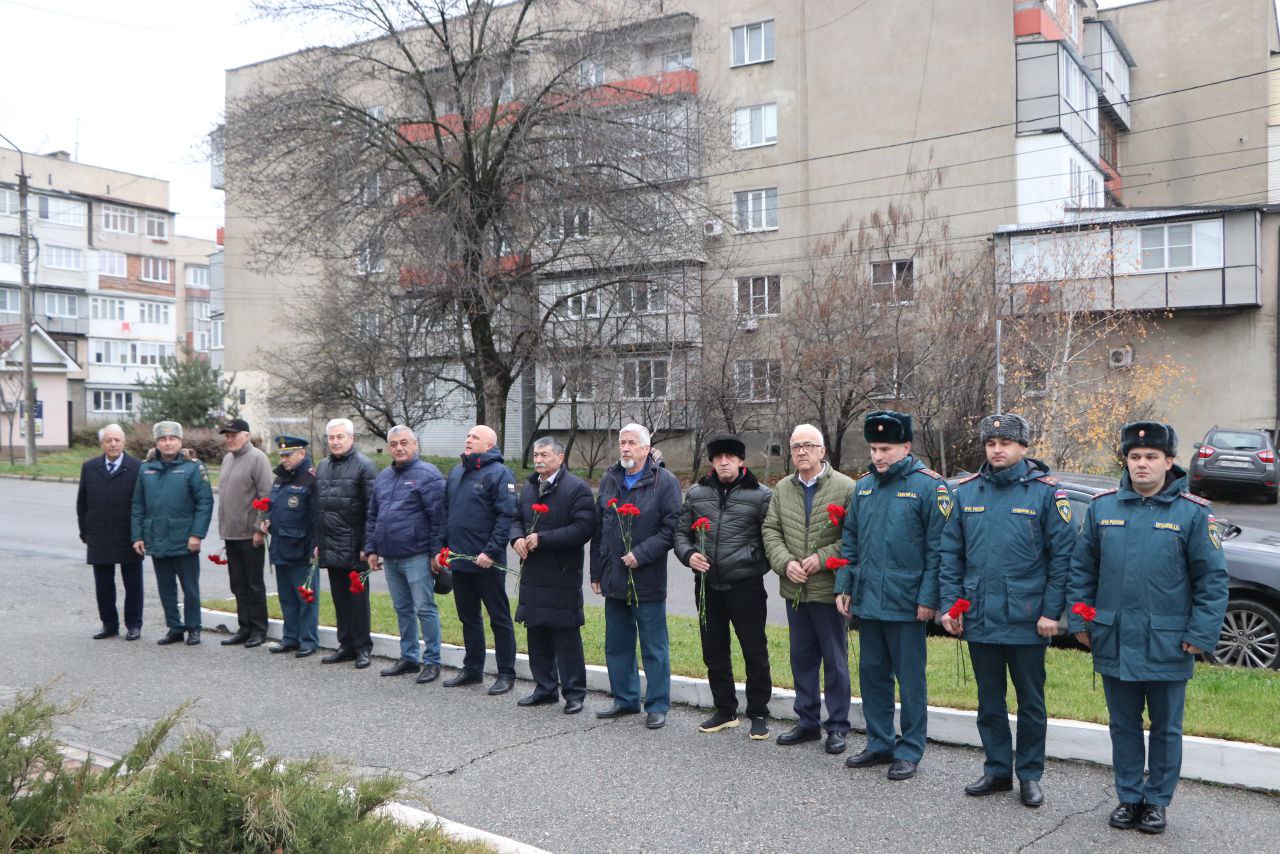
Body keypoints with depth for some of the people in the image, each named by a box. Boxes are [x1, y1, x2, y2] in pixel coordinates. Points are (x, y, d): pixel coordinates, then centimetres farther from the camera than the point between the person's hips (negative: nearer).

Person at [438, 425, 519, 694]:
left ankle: (506, 674, 11)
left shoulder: (499, 473, -10)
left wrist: (491, 551, -22)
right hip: (459, 560, 8)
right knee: (468, 617, 16)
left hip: (487, 562, -7)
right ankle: (472, 669, 28)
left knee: (499, 618, 3)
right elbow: (446, 512, 19)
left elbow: (507, 516, -18)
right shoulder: (456, 472, 13)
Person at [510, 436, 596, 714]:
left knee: (567, 638, -1)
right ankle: (545, 688, 27)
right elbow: (517, 519, 23)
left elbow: (583, 529, -19)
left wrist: (542, 539, -20)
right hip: (533, 574, 7)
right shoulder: (528, 487, 14)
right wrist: (517, 538, -1)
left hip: (563, 575, -7)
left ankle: (574, 692, 10)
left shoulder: (577, 488, -10)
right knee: (536, 634, 14)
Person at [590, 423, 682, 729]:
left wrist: (641, 554, -19)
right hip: (614, 578, 6)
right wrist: (596, 571, 14)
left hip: (648, 580, -6)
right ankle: (625, 699, 29)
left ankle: (657, 706, 13)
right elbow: (598, 529, 16)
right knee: (617, 644, 15)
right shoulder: (609, 480, 11)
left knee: (654, 647, 3)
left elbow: (671, 528, -11)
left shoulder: (665, 482, -7)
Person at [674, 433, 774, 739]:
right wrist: (688, 555, -4)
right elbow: (681, 532, 13)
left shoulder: (760, 495, -4)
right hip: (707, 585, 4)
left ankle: (758, 714, 18)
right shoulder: (697, 493, 7)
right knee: (714, 652, 14)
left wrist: (758, 562, -10)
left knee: (755, 651, 3)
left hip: (745, 585, -4)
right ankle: (725, 711, 29)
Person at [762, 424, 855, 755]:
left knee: (835, 661, 5)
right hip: (794, 590, 5)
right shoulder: (782, 489, 9)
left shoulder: (845, 488, -8)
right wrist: (785, 562, -9)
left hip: (829, 589, -5)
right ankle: (808, 721, 28)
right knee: (802, 658, 15)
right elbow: (770, 530, 7)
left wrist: (823, 557, -18)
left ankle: (837, 726, 17)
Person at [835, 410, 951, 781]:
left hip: (906, 605, -6)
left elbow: (937, 548, -11)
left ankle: (909, 751, 17)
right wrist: (844, 586, 9)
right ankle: (879, 743, 28)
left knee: (910, 679, 5)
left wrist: (928, 598, -15)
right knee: (872, 673, 14)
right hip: (867, 601, 6)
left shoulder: (929, 486, -9)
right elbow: (850, 541, 15)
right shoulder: (864, 486, 9)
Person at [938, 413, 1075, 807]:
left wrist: (1052, 612, -10)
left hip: (1027, 621, -3)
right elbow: (950, 554, 7)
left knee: (1031, 701, 10)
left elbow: (1062, 556, -6)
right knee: (989, 701, 14)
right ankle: (997, 770, 28)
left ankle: (1030, 775, 24)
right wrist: (950, 604, 1)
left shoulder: (1046, 492, -6)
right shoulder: (967, 491, 5)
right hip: (979, 619, 4)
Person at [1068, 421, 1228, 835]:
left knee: (1165, 727, 12)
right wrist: (1079, 620, 3)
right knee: (1124, 725, 14)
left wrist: (1200, 633, -10)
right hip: (1114, 642, 3)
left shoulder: (1193, 513, -5)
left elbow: (1213, 579, -4)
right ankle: (1129, 797, 27)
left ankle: (1158, 800, 26)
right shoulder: (1102, 507, 3)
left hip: (1167, 646, -2)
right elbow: (1081, 568, 7)